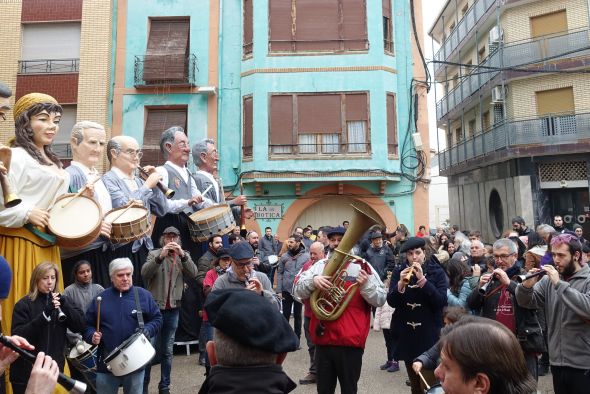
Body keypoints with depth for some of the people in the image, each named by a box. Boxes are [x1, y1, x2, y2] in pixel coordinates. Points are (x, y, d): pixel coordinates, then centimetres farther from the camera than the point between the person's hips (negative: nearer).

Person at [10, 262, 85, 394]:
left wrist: (65, 304, -17)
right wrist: (45, 313, -27)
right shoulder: (24, 304, -5)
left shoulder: (60, 300, 5)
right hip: (27, 371, -3)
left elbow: (80, 326, -4)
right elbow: (18, 336, -16)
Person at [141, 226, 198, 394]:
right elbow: (144, 273, -16)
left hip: (173, 309, 2)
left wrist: (182, 255, -24)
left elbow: (193, 273, -11)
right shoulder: (154, 254, 0)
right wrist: (161, 256, -29)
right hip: (154, 306, -2)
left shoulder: (184, 255, 5)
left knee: (167, 351, 12)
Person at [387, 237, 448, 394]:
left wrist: (422, 280, -24)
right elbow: (391, 302, -6)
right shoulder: (399, 272, 2)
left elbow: (442, 301, -15)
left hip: (429, 333, -3)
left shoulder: (437, 272, -3)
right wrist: (401, 283, -22)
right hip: (406, 334, 3)